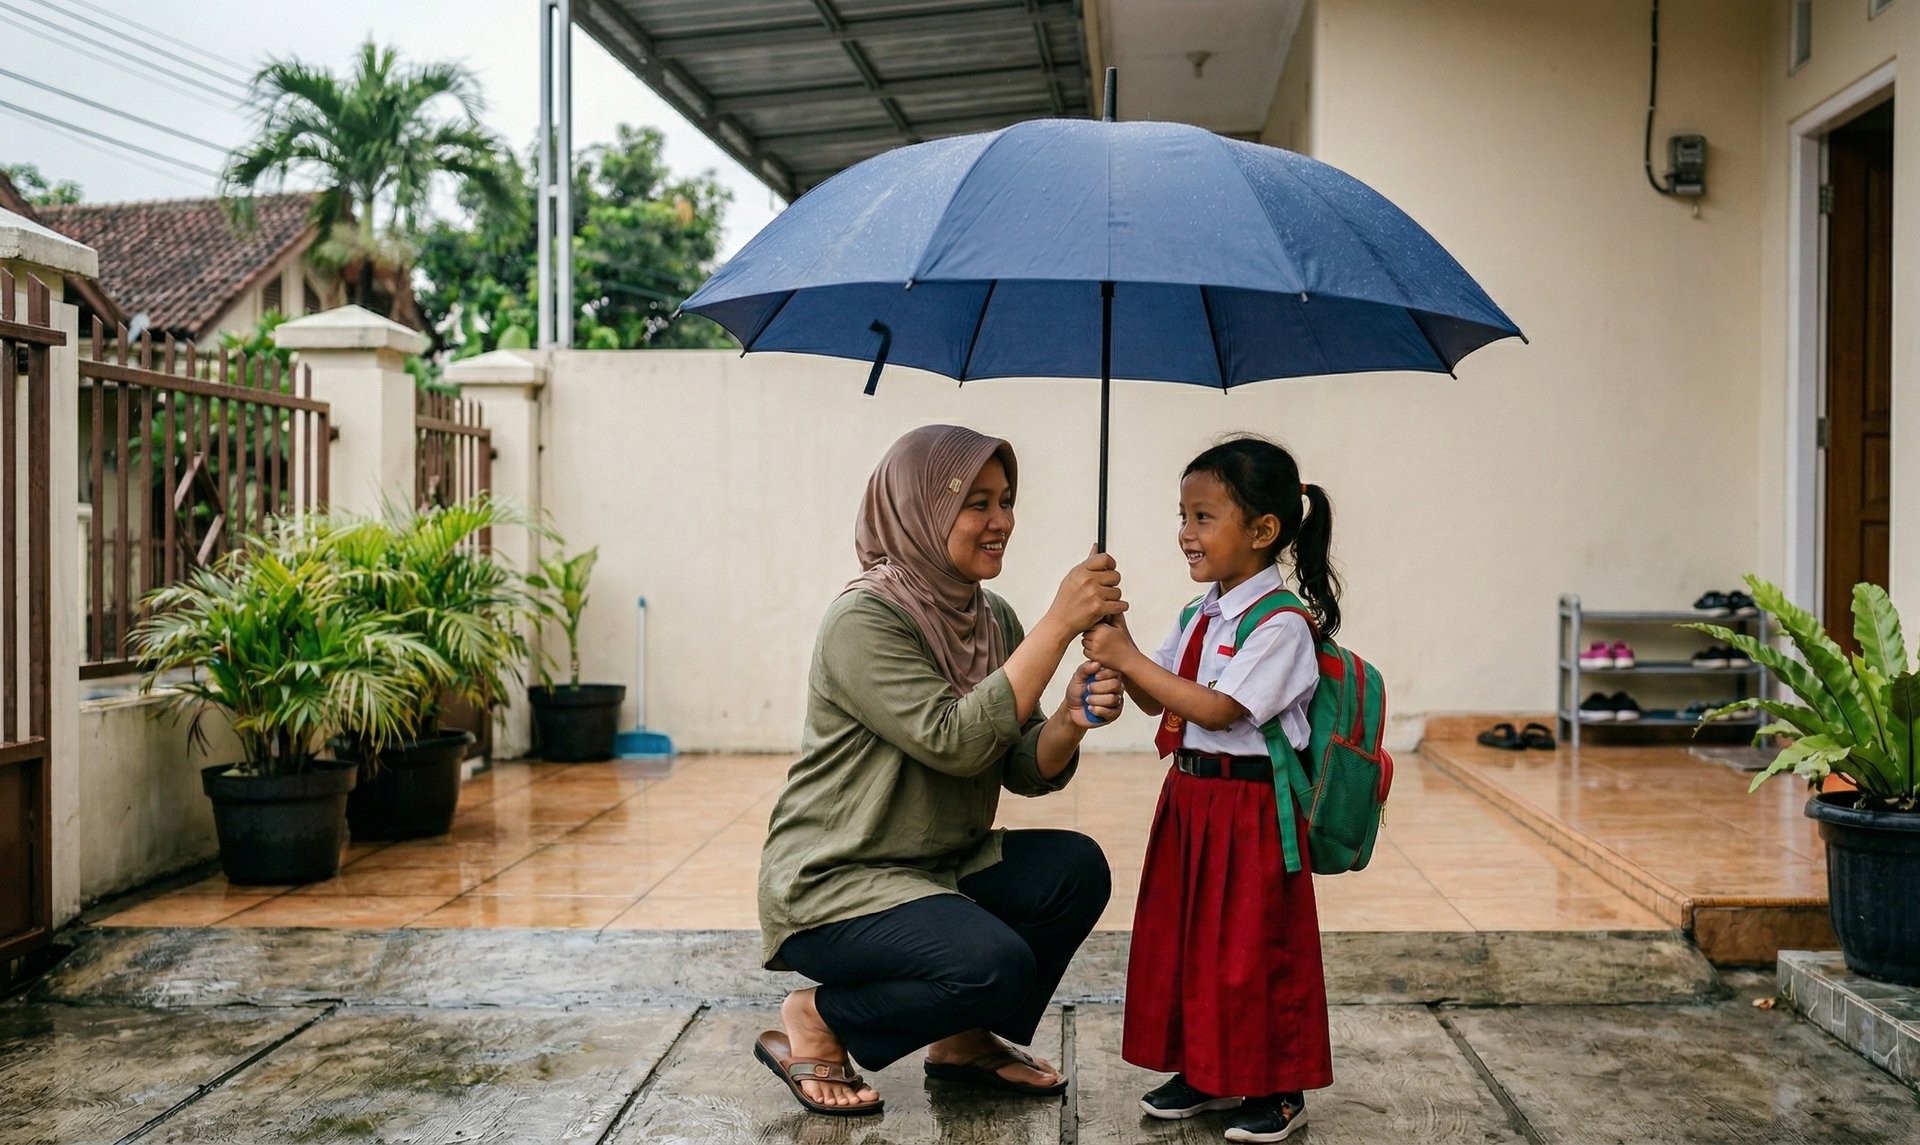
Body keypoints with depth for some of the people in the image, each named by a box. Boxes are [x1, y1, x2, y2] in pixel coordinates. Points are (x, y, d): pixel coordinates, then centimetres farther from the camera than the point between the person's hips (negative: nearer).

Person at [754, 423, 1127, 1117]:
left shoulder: (994, 619, 4)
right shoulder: (864, 620, -19)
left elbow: (1027, 773, 1)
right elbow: (954, 742, -30)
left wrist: (1070, 720, -22)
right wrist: (1059, 624, -29)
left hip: (942, 868, 8)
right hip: (833, 883, -8)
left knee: (1077, 868, -13)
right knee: (996, 962, -27)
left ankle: (967, 1040, 9)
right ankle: (813, 1024, -2)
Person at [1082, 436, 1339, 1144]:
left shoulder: (1281, 624, -16)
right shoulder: (1201, 615, 10)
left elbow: (1217, 709, -24)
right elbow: (1155, 701, 10)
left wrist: (1128, 658, -23)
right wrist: (1118, 648, -6)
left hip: (1250, 805, -8)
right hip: (1189, 795, 8)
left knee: (1254, 945, 1)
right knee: (1186, 937, 14)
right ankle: (1206, 1070, 28)